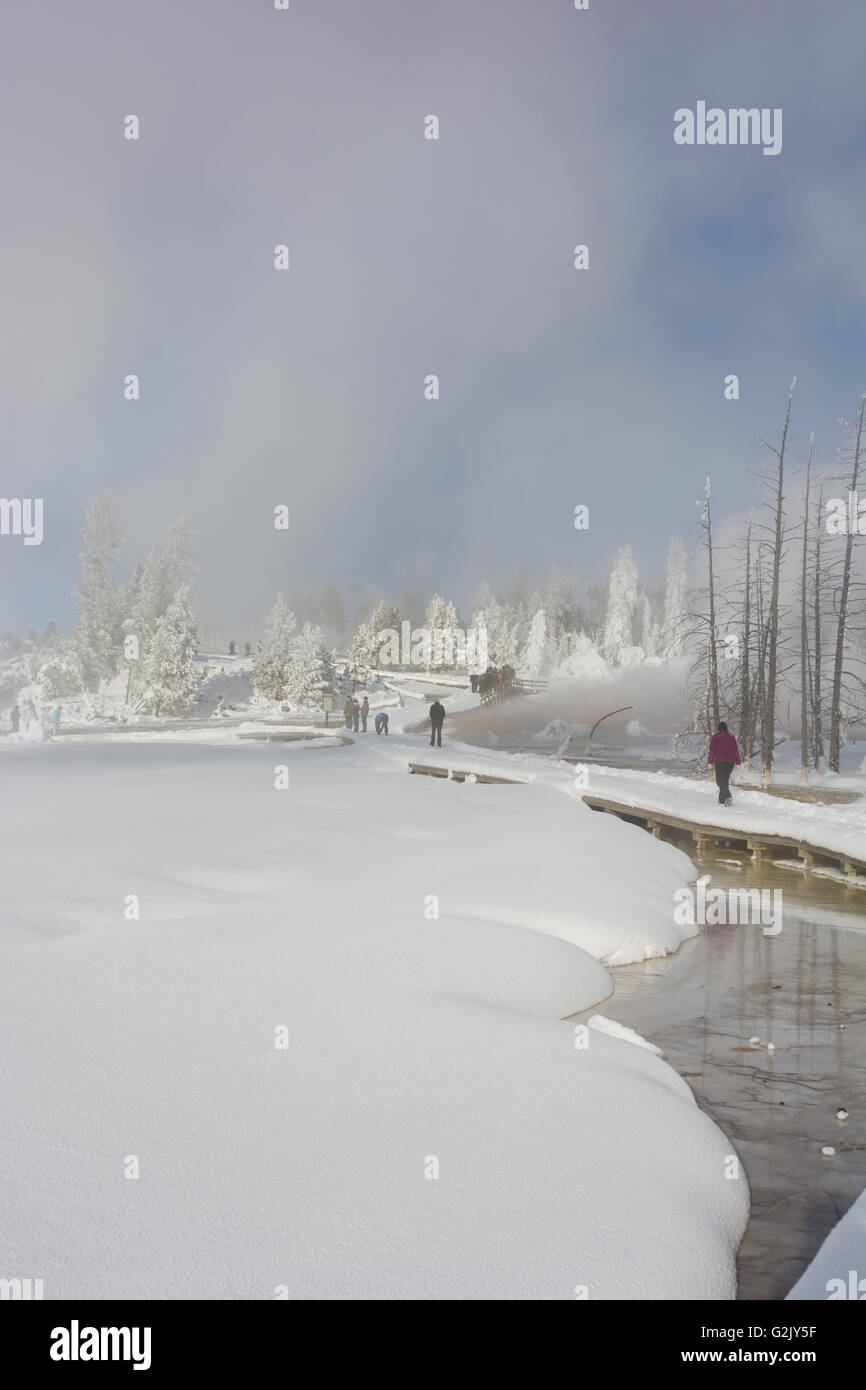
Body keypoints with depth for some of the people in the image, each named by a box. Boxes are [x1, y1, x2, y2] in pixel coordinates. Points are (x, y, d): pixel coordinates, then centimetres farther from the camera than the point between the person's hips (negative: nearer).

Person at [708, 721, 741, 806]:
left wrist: (710, 762, 2)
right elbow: (735, 750, 3)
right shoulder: (731, 737, 4)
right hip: (730, 762, 4)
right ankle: (722, 801, 21)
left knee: (721, 782, -3)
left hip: (720, 763, -4)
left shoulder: (715, 737, -3)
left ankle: (728, 797, -27)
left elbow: (711, 750, -4)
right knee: (725, 780, 16)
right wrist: (737, 762, 6)